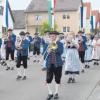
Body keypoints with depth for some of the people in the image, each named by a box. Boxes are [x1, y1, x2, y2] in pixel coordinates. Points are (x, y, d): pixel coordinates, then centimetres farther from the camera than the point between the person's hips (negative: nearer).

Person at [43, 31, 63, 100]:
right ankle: (50, 93, 13)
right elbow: (44, 54, 3)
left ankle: (56, 93, 21)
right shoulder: (47, 44, 6)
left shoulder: (60, 44, 1)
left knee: (57, 79, 7)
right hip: (49, 64, 1)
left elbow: (61, 52, -15)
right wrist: (47, 52, -17)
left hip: (57, 64, -1)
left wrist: (55, 45, -20)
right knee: (48, 79, -2)